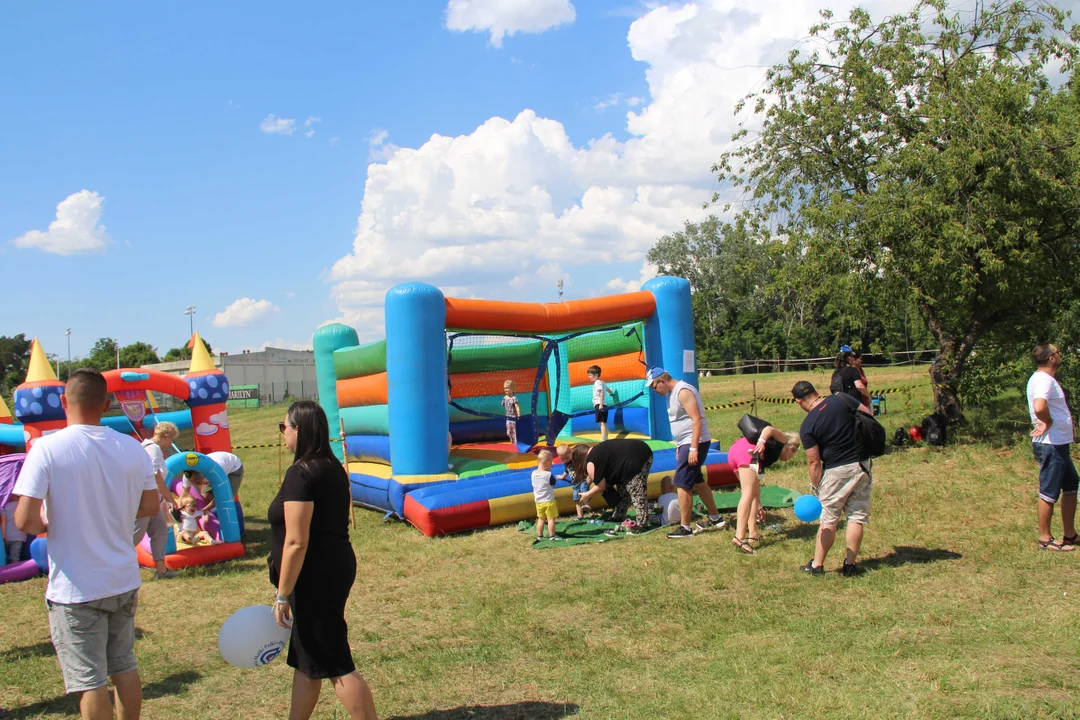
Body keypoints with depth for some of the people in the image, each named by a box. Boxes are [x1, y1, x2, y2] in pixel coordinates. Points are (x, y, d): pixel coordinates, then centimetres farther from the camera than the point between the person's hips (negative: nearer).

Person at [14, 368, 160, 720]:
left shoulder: (47, 448, -15)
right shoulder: (132, 448, -3)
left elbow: (25, 521, -19)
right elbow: (151, 506, 7)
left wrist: (46, 525, 3)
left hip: (76, 588, -4)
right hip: (124, 581, 4)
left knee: (89, 680, 6)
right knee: (125, 667, 19)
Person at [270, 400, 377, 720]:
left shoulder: (301, 473, -18)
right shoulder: (333, 468, 10)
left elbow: (296, 542, -21)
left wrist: (283, 595, -15)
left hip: (315, 576, -10)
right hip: (336, 566, 10)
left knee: (335, 664, -1)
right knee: (305, 658, 20)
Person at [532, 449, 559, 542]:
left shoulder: (533, 473, -3)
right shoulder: (548, 475, -20)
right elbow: (554, 483, -6)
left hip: (538, 501, 6)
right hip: (549, 501, -6)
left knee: (541, 519, 17)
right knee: (551, 519, 3)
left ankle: (539, 536, 23)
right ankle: (552, 536, 6)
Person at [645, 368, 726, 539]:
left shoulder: (683, 391, -18)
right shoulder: (672, 393, 13)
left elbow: (697, 419, -23)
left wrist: (693, 449, -27)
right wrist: (679, 447, 20)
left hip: (694, 443, -11)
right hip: (686, 443, 11)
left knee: (682, 484, -9)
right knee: (697, 481, 20)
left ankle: (685, 528, -2)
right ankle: (715, 519, 32)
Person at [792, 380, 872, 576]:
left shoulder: (807, 426, -12)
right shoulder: (842, 399, -4)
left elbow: (814, 463, -10)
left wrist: (816, 487, 1)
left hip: (836, 471, -3)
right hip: (861, 466, 3)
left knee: (828, 519, 9)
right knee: (857, 516, 10)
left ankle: (817, 564, 16)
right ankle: (849, 565, 13)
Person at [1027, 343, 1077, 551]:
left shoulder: (1047, 379, 13)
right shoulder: (1044, 380, -20)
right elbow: (1039, 407, -39)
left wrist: (1065, 417, 6)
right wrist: (1049, 422, -20)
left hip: (1059, 444, 11)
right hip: (1051, 445, -11)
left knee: (1071, 486, 19)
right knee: (1049, 493, -2)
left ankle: (1069, 535, 29)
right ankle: (1045, 539, 8)